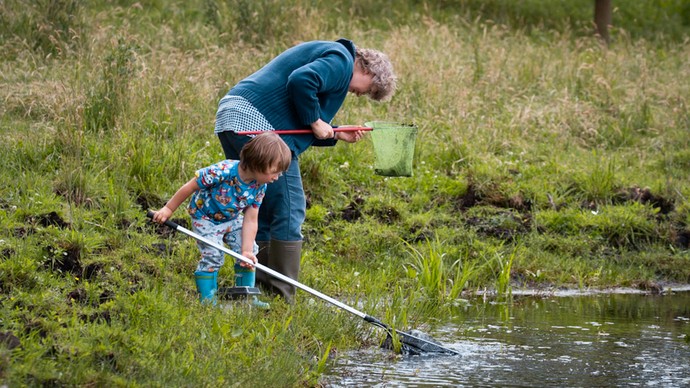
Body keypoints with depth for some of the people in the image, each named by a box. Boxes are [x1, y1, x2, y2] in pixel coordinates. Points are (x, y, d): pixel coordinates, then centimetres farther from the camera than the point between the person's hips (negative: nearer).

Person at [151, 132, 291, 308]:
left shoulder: (259, 187, -18)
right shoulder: (223, 171, -38)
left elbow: (250, 220, -14)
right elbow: (189, 187, -27)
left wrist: (247, 250, -21)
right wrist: (168, 209, -18)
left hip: (231, 219, 6)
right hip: (205, 217, -6)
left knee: (250, 252, 0)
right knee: (213, 255, -18)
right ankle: (207, 301, -7)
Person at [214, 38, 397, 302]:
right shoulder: (341, 59, -2)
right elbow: (301, 81, -21)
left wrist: (336, 134, 20)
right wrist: (315, 121, -10)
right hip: (257, 123, -10)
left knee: (259, 213, 17)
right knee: (288, 211, -5)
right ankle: (282, 296, -6)